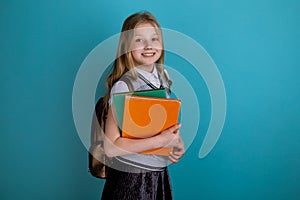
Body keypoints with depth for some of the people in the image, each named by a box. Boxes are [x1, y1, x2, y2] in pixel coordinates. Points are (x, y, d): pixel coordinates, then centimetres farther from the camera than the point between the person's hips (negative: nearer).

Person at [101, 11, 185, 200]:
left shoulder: (164, 75, 1)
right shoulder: (123, 86, -19)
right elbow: (111, 147, -23)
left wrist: (178, 142, -4)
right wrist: (161, 140, -25)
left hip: (160, 174, 6)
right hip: (131, 178, -6)